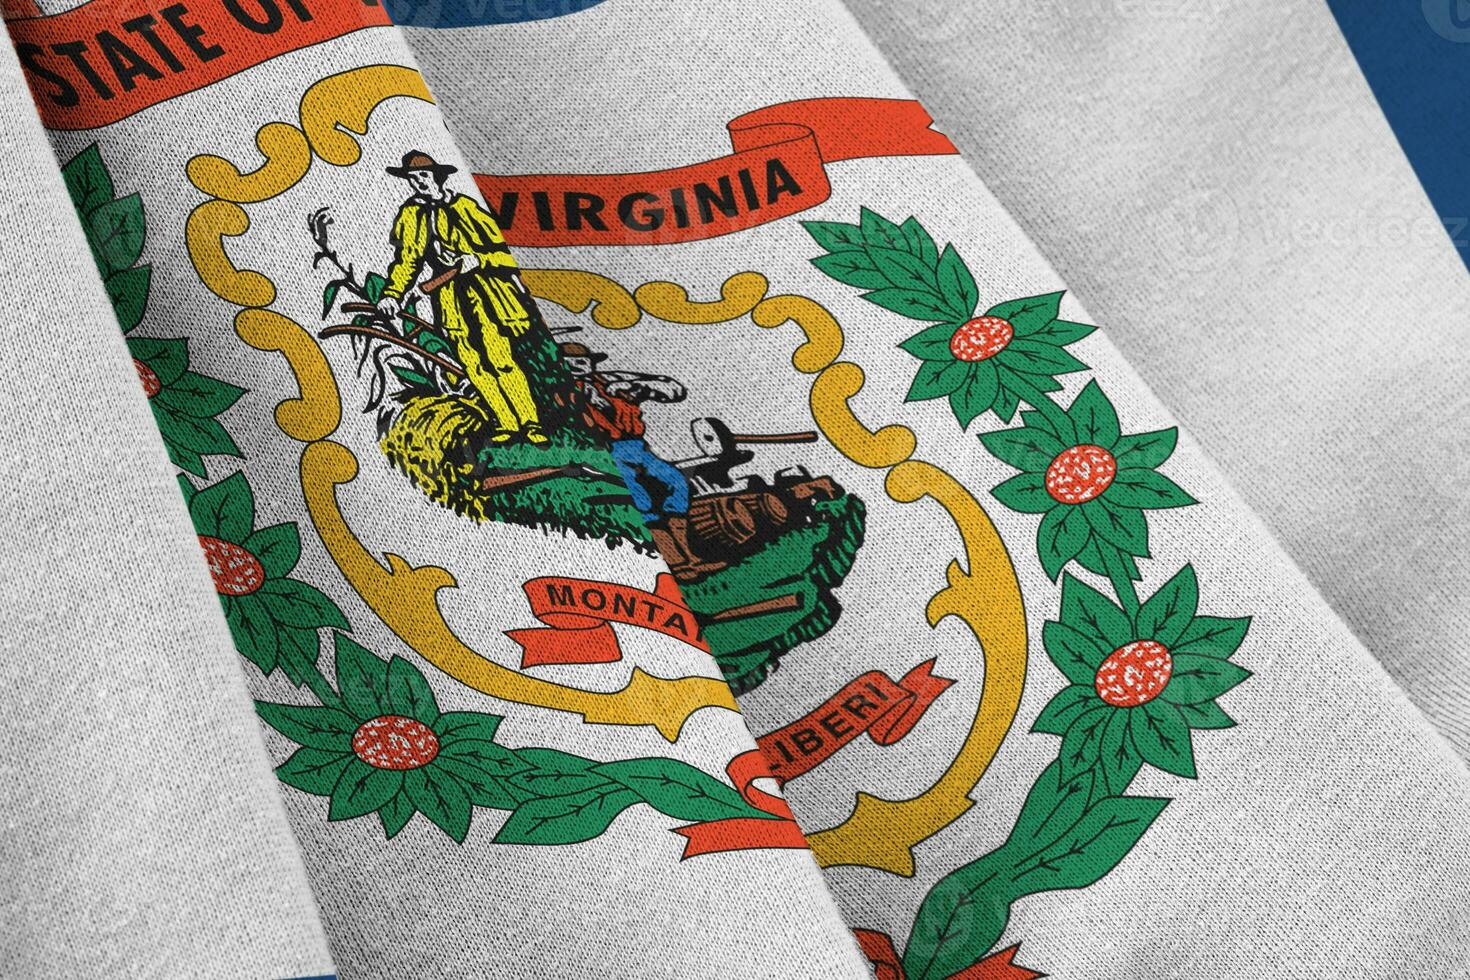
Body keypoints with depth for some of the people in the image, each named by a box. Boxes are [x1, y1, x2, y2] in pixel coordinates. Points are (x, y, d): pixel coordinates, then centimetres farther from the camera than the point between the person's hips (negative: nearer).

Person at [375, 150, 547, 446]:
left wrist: (477, 259, -14)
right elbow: (407, 258, 14)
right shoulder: (411, 214, 13)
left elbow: (496, 244, 4)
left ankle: (529, 423, -10)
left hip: (482, 286, -3)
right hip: (451, 296, 3)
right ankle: (507, 423, 1)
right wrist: (393, 294, 4)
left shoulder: (464, 206, 5)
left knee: (499, 358, -13)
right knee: (474, 364, -4)